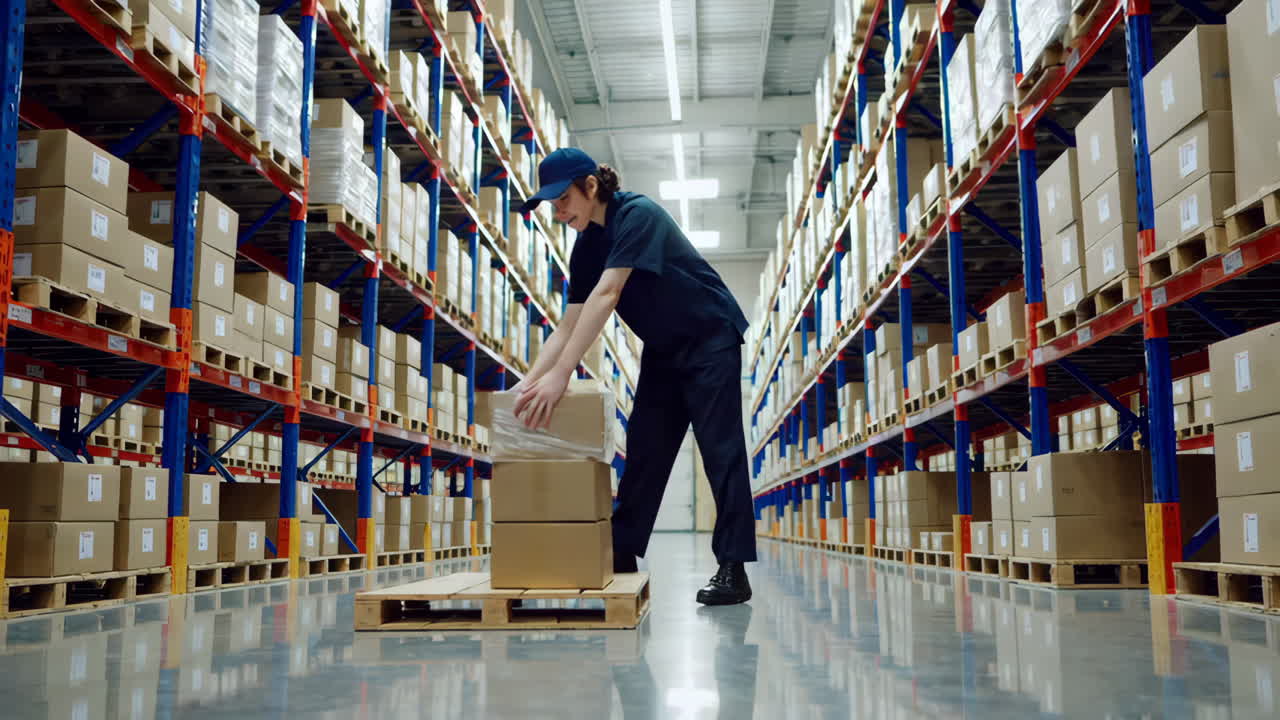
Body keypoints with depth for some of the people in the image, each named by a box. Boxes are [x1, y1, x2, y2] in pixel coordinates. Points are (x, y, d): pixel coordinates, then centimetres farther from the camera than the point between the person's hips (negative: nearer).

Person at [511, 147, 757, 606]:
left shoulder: (637, 215, -25)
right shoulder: (586, 247, -1)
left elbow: (606, 295, -35)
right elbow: (570, 325, -3)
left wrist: (560, 375, -41)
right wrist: (531, 380, -18)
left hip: (710, 338, -8)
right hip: (664, 349, 8)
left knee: (720, 449, -10)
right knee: (644, 450, 6)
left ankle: (733, 570, -9)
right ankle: (621, 556, 12)